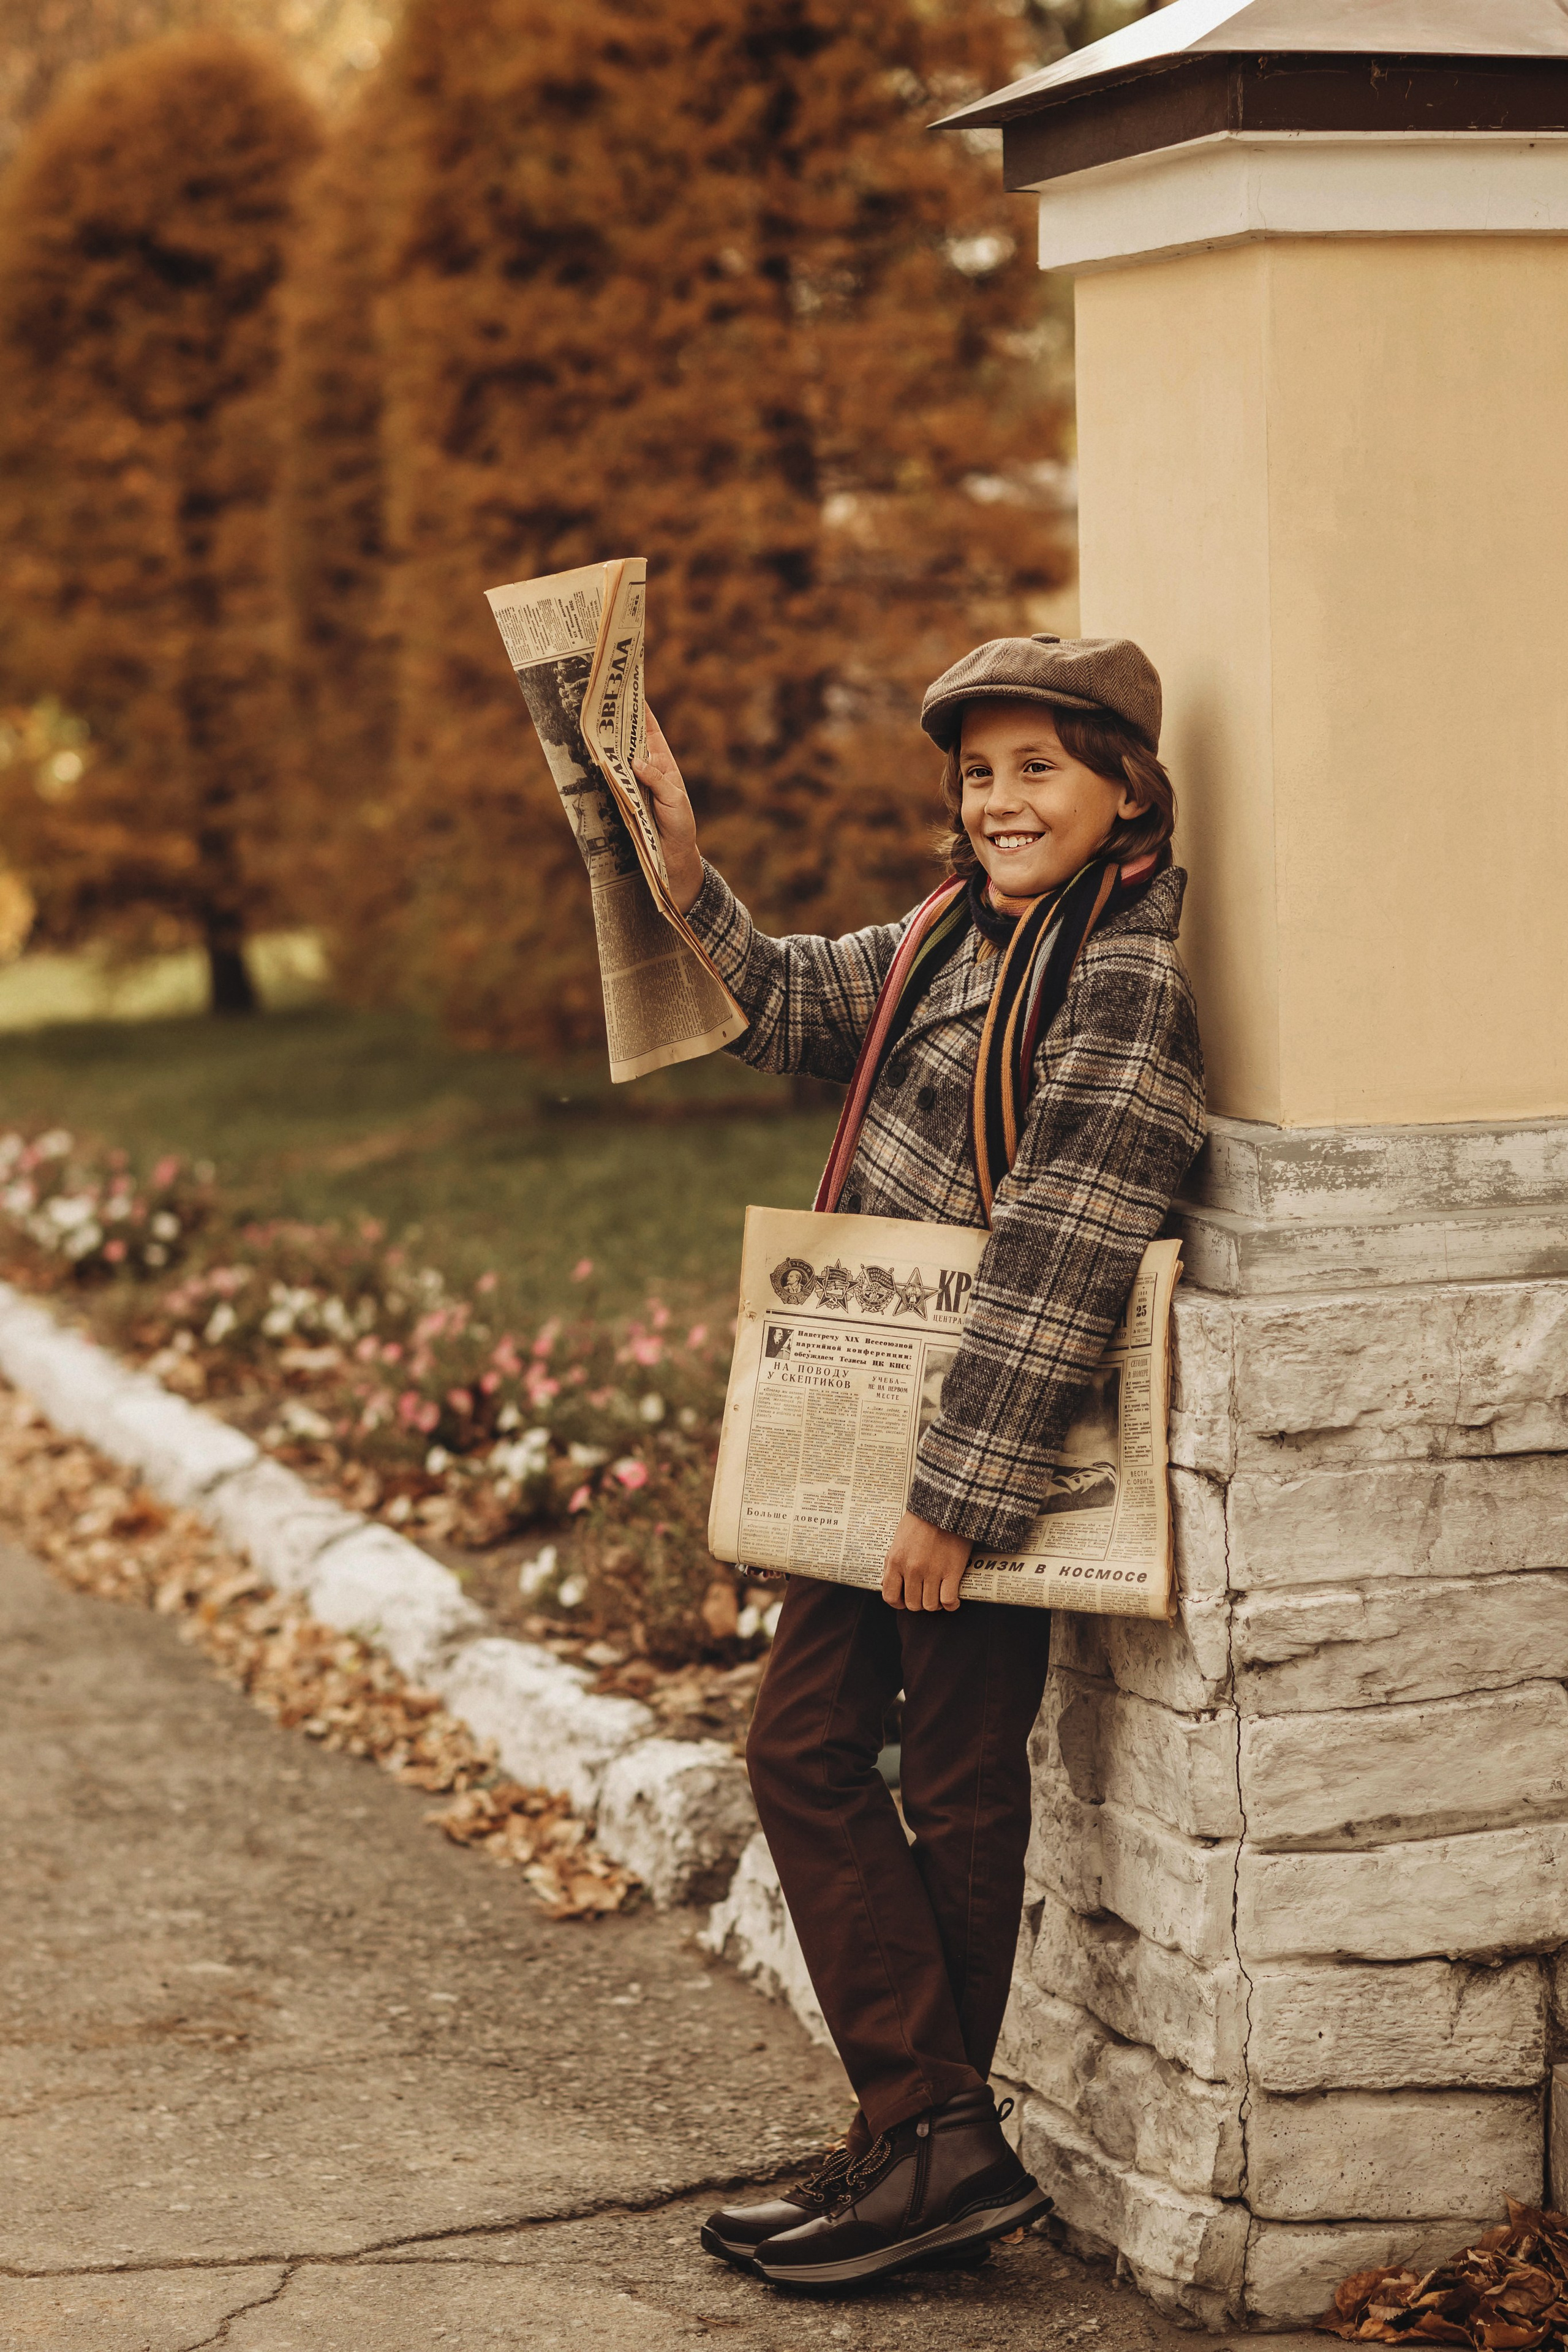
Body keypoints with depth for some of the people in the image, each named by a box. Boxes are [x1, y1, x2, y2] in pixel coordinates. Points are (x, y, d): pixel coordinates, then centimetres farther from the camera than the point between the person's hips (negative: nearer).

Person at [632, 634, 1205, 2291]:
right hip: (881, 1438, 9)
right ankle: (932, 2136, 10)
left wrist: (958, 1495, -22)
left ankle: (932, 2138, 17)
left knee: (957, 1790, 3)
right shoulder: (958, 933, 10)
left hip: (994, 1450, -9)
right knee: (803, 1745, 8)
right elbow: (786, 1006, 25)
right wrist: (682, 873, 8)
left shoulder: (1124, 980, -18)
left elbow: (1053, 1266, -21)